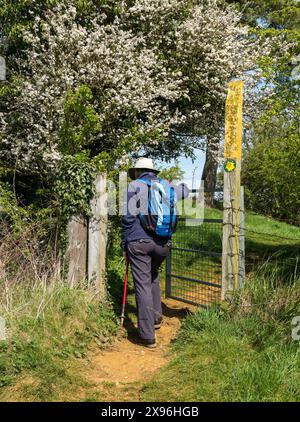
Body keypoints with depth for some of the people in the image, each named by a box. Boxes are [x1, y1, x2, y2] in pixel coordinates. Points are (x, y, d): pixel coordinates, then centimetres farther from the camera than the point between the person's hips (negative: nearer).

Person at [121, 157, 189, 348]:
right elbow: (184, 191, 32)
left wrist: (125, 245, 2)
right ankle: (156, 316, 29)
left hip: (139, 241, -4)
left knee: (143, 285, -1)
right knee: (153, 276, 28)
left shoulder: (135, 186, 0)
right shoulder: (167, 185, 12)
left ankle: (148, 336, 0)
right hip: (163, 243, 4)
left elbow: (128, 217, -5)